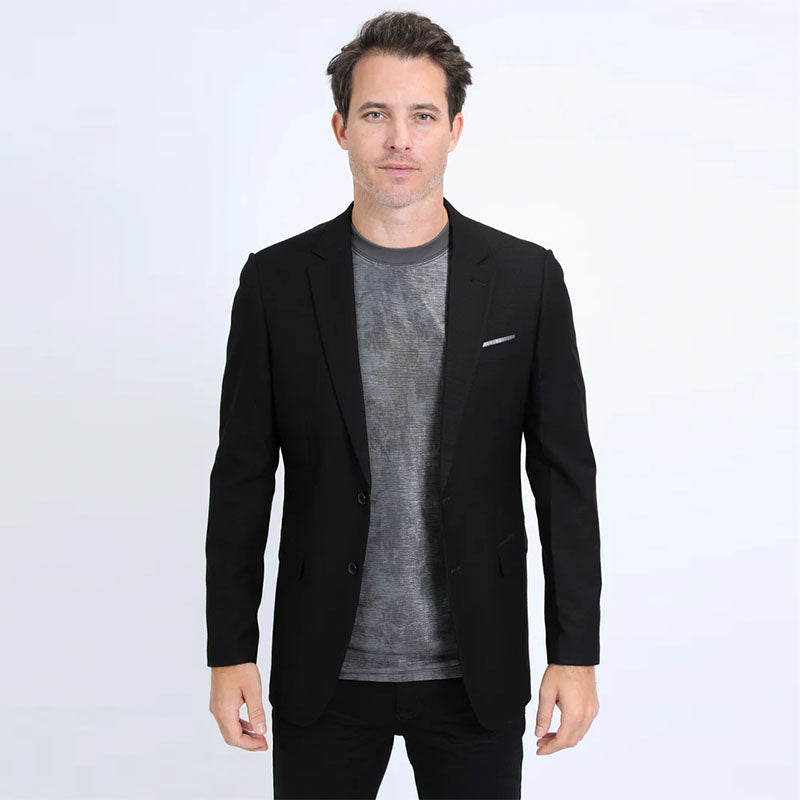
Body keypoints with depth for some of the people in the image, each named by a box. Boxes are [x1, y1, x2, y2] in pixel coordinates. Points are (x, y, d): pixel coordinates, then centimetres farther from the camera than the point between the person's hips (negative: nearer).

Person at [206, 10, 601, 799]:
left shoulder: (525, 277, -3)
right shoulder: (277, 281, -3)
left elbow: (564, 475, -1)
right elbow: (242, 478, 0)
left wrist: (576, 651, -3)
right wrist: (229, 651, -1)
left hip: (477, 674, 0)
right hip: (324, 672, 0)